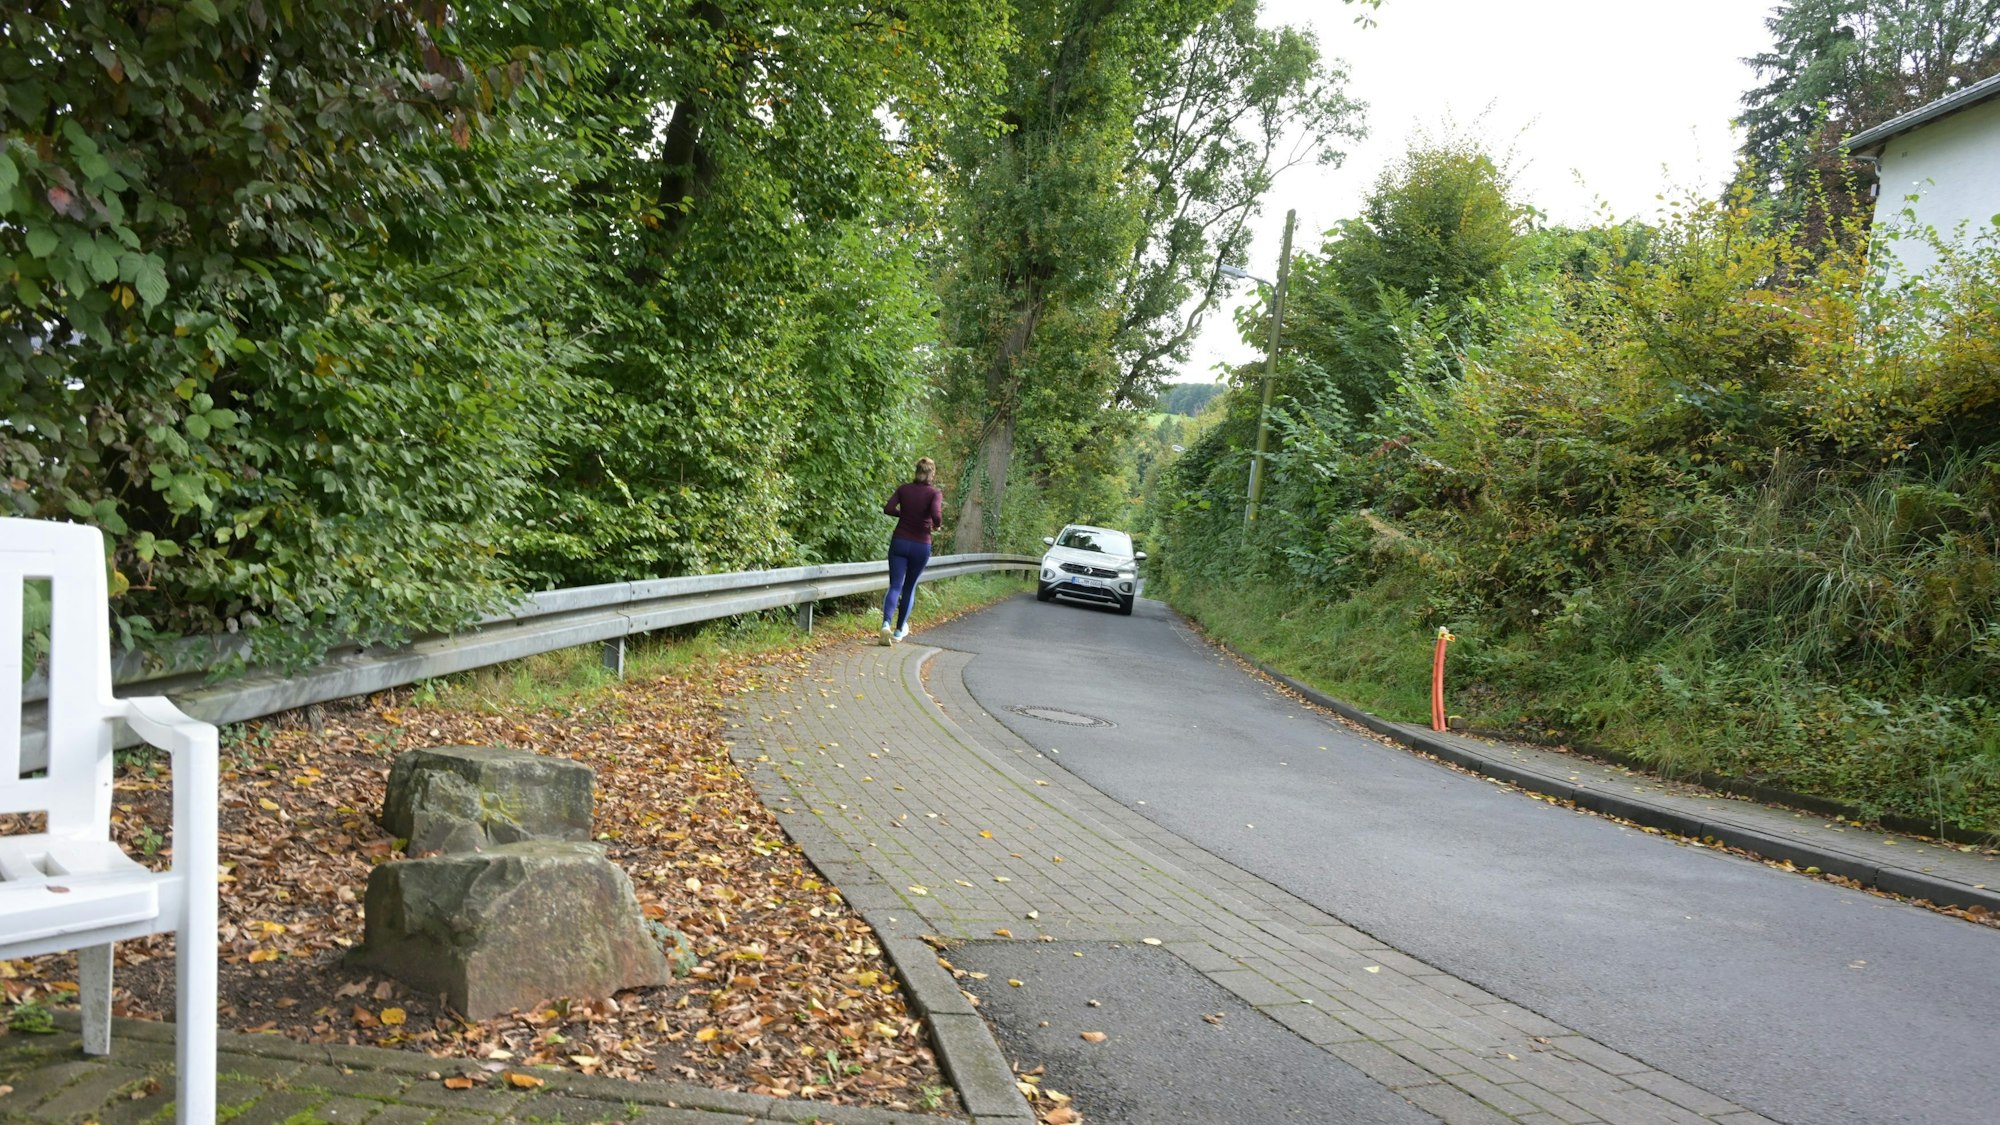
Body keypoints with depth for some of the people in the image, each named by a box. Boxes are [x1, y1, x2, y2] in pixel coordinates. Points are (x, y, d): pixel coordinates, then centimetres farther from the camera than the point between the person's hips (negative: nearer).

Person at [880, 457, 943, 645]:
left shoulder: (904, 489, 2)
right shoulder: (935, 493, -7)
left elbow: (888, 509, -8)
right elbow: (936, 515, -22)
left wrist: (904, 514, 9)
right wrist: (937, 525, -1)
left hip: (899, 542, 1)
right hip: (921, 545, -1)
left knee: (895, 586, 0)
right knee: (910, 587, 14)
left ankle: (886, 623, -26)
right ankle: (899, 630, 23)